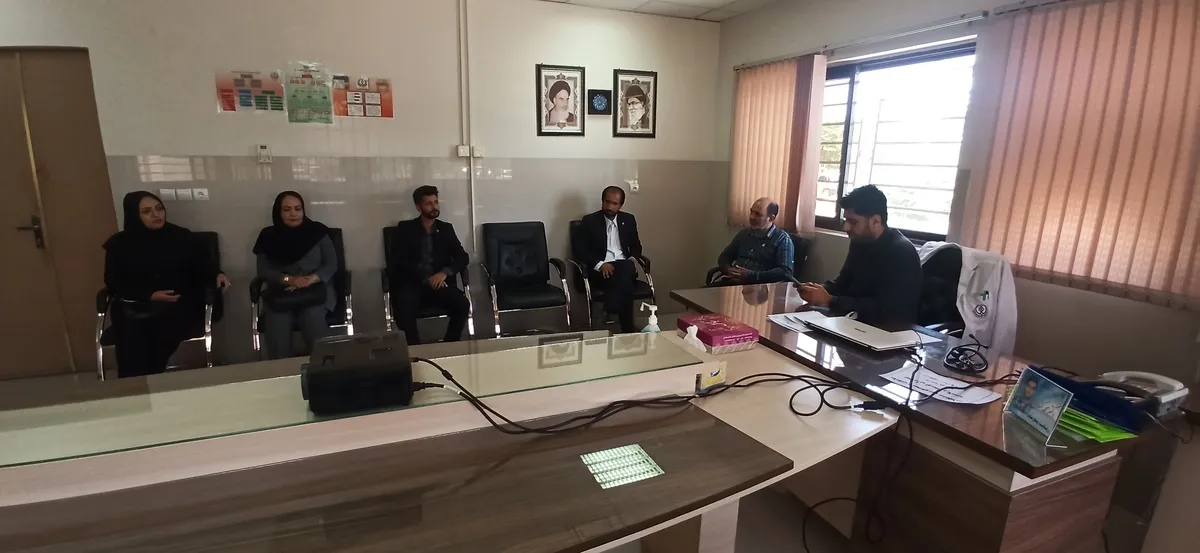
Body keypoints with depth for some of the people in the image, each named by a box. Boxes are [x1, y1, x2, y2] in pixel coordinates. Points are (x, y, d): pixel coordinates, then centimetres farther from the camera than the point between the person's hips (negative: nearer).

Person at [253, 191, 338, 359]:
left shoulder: (317, 231, 9)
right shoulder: (268, 235, 13)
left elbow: (331, 264, 4)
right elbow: (263, 270, 6)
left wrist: (310, 279, -15)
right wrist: (288, 279, -14)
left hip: (315, 292, -1)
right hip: (280, 295, 1)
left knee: (315, 323, -33)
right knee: (277, 333, -28)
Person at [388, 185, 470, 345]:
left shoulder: (446, 228, 14)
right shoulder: (405, 228, 7)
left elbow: (462, 257, 7)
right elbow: (398, 261, -3)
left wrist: (444, 273, -13)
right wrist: (425, 278, -15)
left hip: (439, 281, 2)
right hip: (411, 282, -2)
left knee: (463, 305, -26)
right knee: (403, 311, -33)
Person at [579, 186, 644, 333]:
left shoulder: (628, 220, 15)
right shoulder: (589, 221, 4)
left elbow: (636, 246, 21)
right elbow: (581, 250, -2)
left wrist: (631, 259, -3)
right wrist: (600, 264, -18)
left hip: (624, 265, 3)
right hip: (600, 269, -3)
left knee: (627, 269, -36)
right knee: (623, 281, -36)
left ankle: (612, 314, -31)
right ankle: (627, 327, -31)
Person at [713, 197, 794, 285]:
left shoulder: (782, 239, 1)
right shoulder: (744, 233, 19)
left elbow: (785, 272, -10)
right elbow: (724, 257, 24)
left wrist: (751, 276, -17)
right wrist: (728, 269, 0)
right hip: (730, 281, 5)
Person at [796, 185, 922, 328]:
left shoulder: (901, 252, -21)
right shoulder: (859, 241, 4)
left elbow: (883, 309, -28)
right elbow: (844, 282, 12)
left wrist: (829, 300, -28)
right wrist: (821, 289, -10)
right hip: (859, 321, 7)